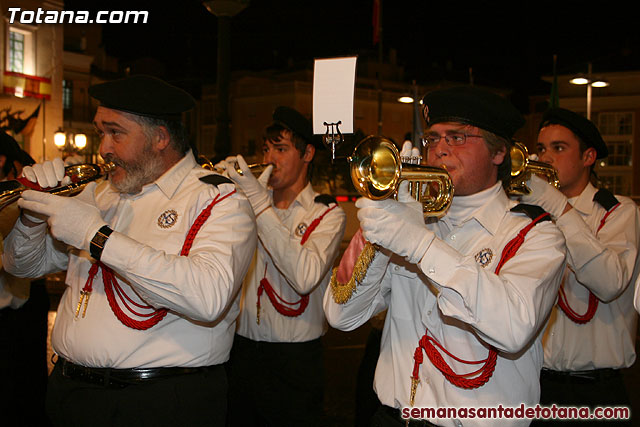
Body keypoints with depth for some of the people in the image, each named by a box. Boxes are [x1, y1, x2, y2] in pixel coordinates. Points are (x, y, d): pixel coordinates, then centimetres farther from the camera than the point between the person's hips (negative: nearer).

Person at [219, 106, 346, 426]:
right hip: (242, 349, 4)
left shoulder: (327, 214, -4)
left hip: (294, 362, -4)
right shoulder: (251, 203, 10)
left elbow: (306, 277, -24)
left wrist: (260, 204, -25)